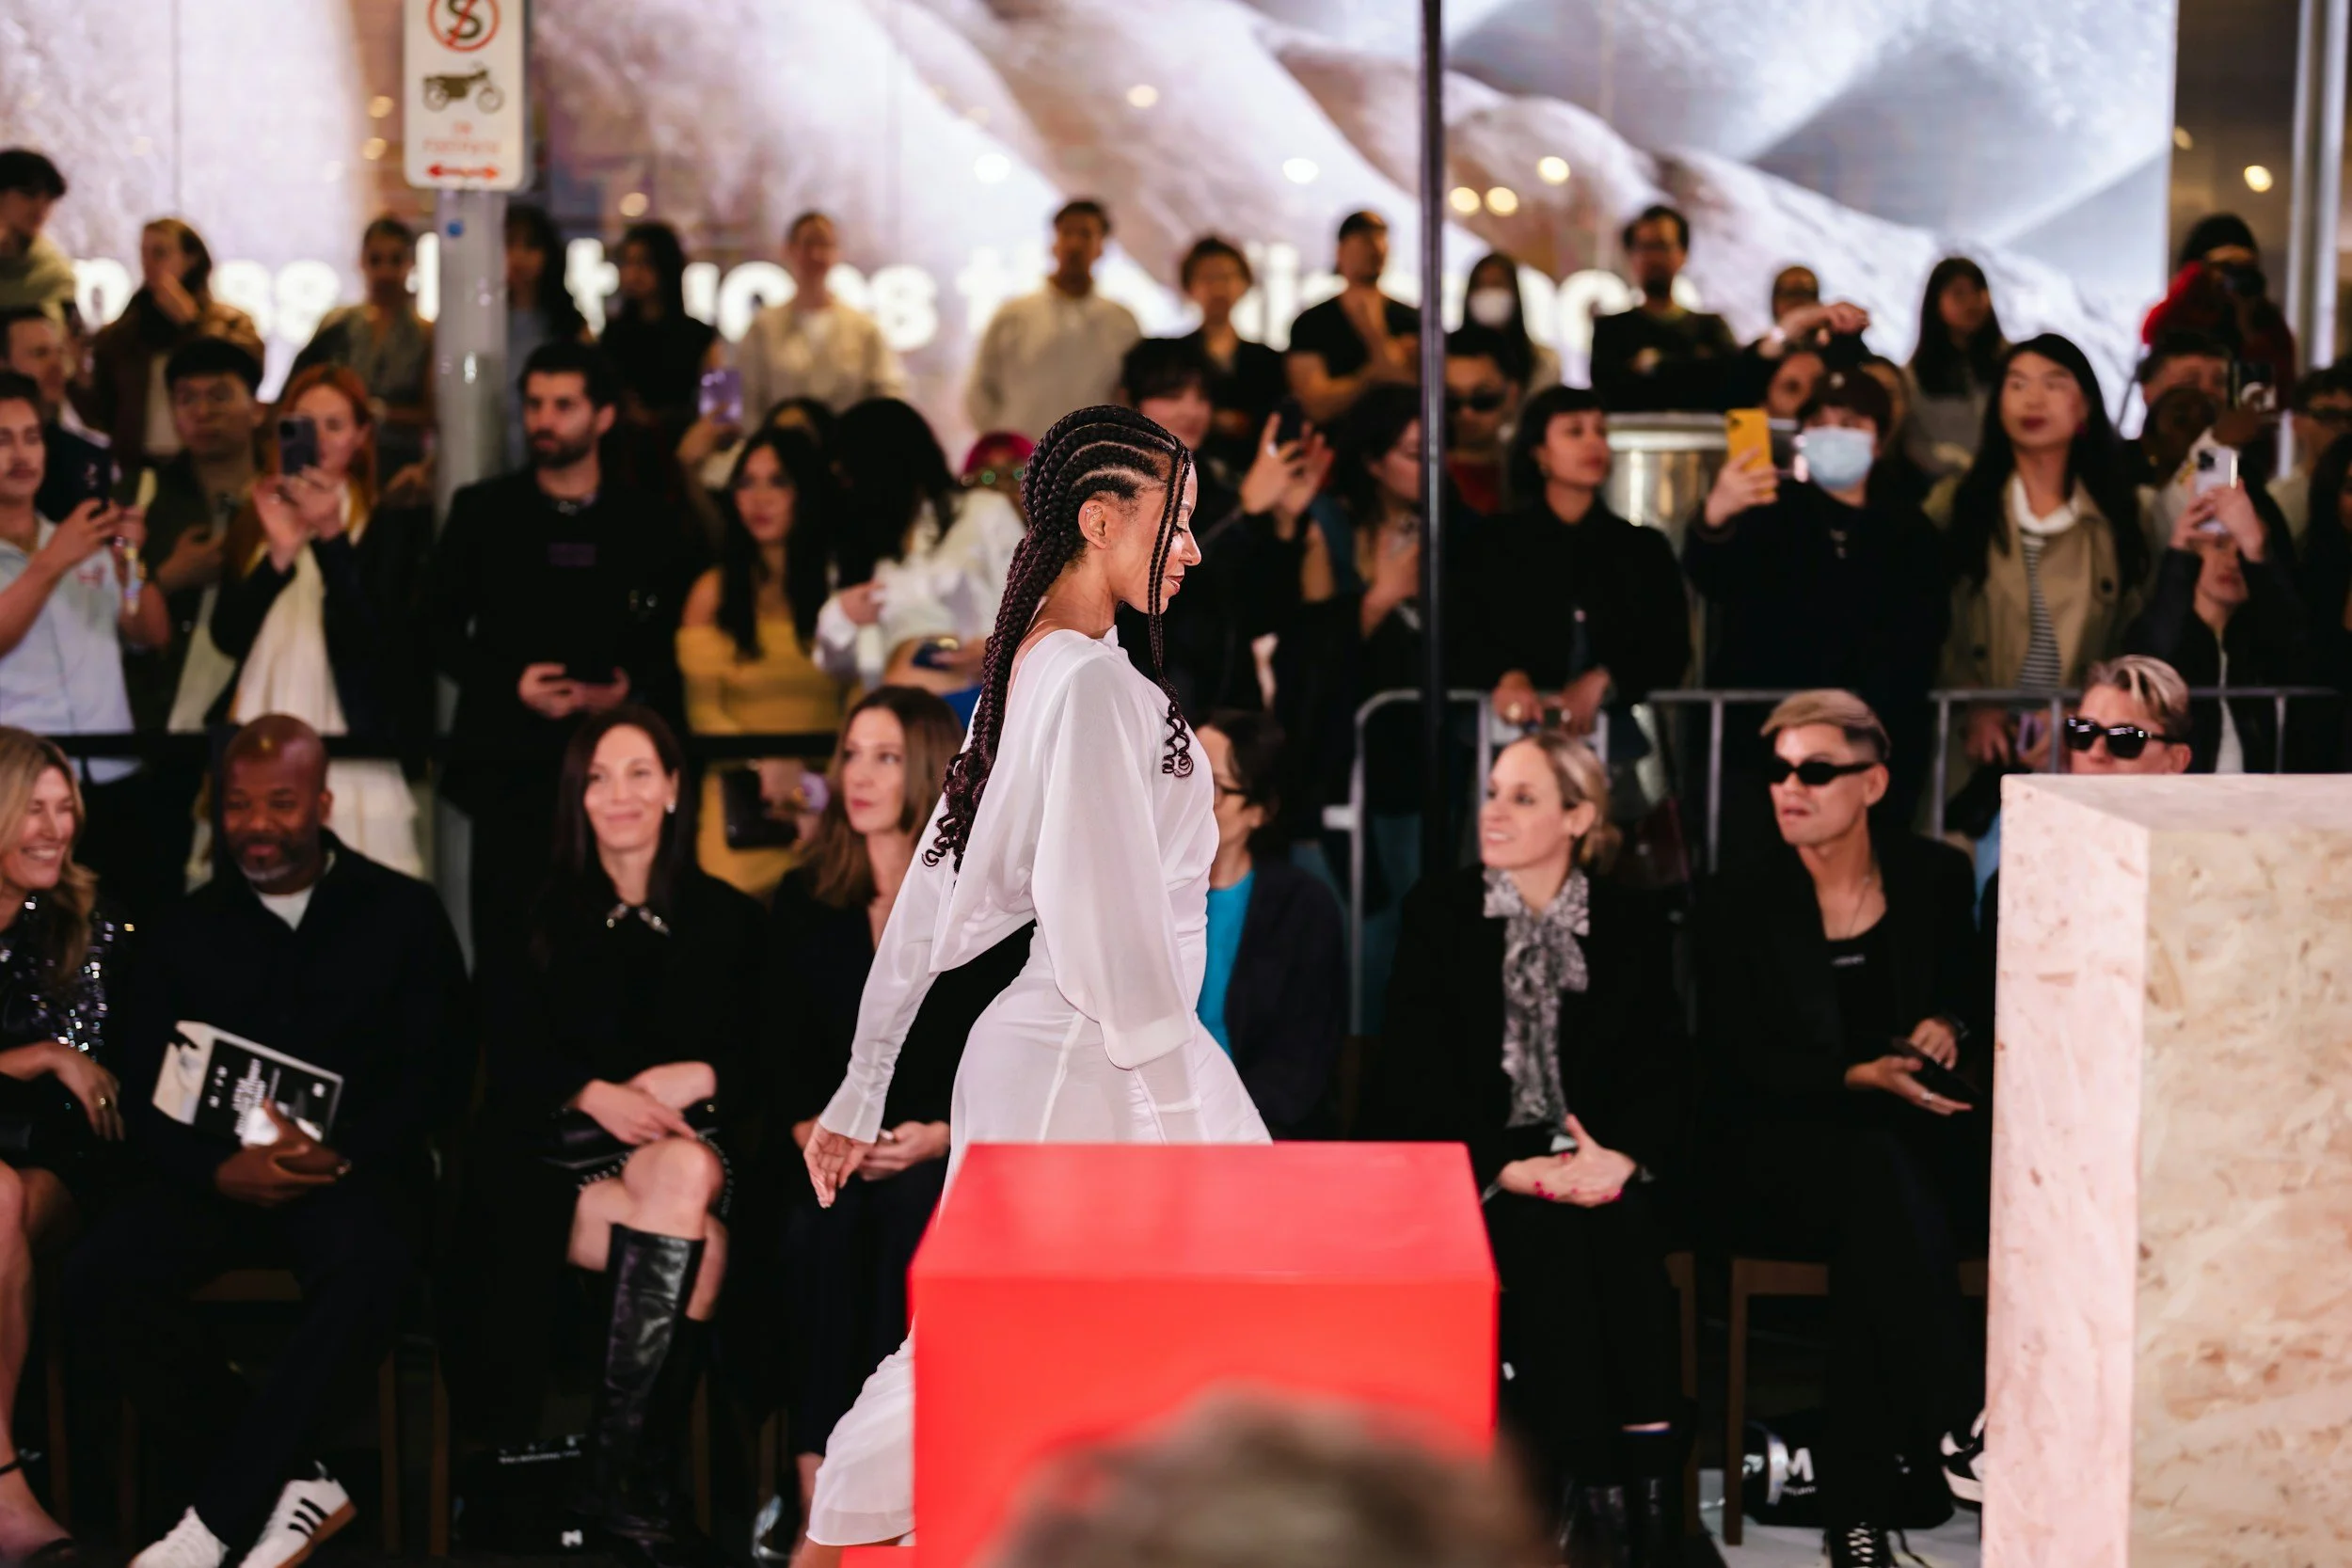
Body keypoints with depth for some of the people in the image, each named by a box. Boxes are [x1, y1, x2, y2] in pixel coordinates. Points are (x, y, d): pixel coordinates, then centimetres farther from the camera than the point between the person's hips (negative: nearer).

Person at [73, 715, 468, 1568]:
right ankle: (290, 1487, -20)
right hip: (219, 1171, 3)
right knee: (99, 1276, -28)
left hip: (360, 1169, -3)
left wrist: (340, 1151, -17)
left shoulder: (403, 914, 8)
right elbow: (147, 1097, 8)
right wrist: (219, 1169, -14)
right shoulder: (182, 930, 14)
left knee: (369, 1265, -39)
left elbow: (440, 1067, 1)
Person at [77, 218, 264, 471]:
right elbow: (102, 416, 12)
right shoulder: (116, 336, 13)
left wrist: (189, 320, -6)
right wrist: (78, 384, -8)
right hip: (139, 468, 2)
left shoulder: (232, 324, 6)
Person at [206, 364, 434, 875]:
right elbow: (228, 636, 3)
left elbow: (382, 640, -9)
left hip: (349, 751, -3)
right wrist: (279, 554, -13)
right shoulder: (255, 521, 13)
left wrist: (331, 537, -18)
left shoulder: (394, 526, 3)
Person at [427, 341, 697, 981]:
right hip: (511, 760, 0)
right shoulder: (483, 512, 10)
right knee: (506, 938, -5)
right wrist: (511, 683, -8)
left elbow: (672, 650, 11)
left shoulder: (648, 528, 12)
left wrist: (631, 692, -9)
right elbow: (440, 629, 7)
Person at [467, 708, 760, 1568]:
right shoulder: (538, 918, 12)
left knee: (682, 1177, -36)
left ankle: (618, 1473, -34)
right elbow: (511, 1059, 2)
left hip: (691, 1140, 2)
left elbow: (762, 1060, 8)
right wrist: (596, 1094, -16)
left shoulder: (728, 919, 15)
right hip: (563, 1159, -2)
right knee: (696, 1248, -33)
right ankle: (629, 1480, -31)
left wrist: (698, 1077, -13)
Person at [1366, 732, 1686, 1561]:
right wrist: (1508, 1167, -16)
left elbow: (1663, 1072, 5)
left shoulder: (1631, 932, 12)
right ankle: (1588, 1498, -26)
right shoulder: (1438, 912, 8)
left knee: (1622, 1233, -30)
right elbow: (1414, 1074, -1)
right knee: (1548, 1236, -31)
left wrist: (1621, 1156, -17)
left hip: (1602, 1163, 1)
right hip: (1476, 1168, -1)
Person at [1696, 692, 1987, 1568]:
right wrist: (1860, 1078, -20)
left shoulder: (1935, 879, 7)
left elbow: (1976, 997, 17)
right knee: (1878, 1172, -36)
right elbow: (1737, 1066, -6)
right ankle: (1954, 1434, -34)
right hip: (1780, 1148, -1)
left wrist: (1950, 1027, -7)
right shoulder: (1740, 904, -1)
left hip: (1909, 1128, 2)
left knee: (1874, 1232, -34)